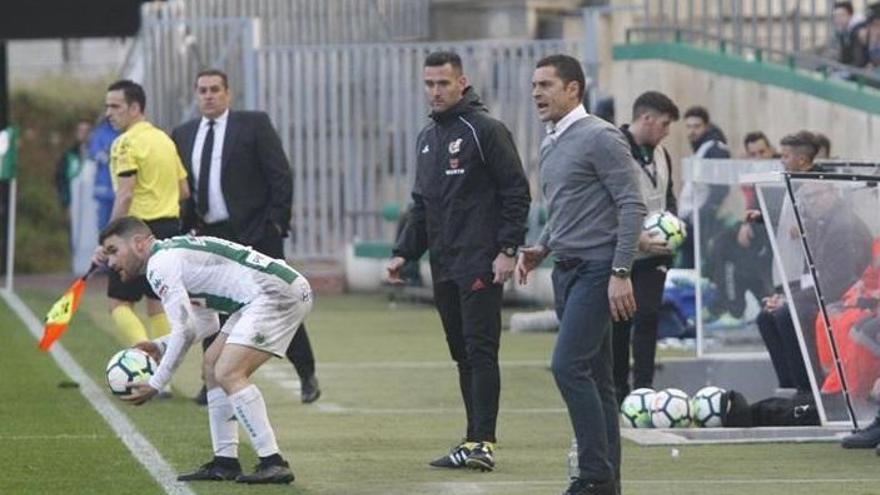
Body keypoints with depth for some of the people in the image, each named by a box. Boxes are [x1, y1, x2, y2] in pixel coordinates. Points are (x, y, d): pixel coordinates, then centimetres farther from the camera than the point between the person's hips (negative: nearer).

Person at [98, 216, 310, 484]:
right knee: (213, 365, 15)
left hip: (278, 293, -11)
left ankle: (273, 463, -21)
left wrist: (156, 384, -9)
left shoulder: (160, 264, -10)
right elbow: (206, 323, 29)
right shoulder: (175, 253, 22)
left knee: (228, 373, -18)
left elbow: (185, 331, -15)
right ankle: (225, 462, 15)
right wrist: (160, 347, 17)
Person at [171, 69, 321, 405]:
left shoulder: (254, 125, -2)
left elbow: (280, 176, -5)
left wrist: (276, 223, -12)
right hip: (210, 235, 5)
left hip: (255, 232, -5)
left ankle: (307, 376, 9)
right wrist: (186, 227, 2)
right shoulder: (183, 135, 11)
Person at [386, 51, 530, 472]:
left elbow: (516, 193, -9)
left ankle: (482, 442, -15)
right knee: (463, 355, 9)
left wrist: (507, 250, -15)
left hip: (480, 263, -8)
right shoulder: (428, 138, 18)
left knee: (480, 350, -11)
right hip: (443, 264, 8)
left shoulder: (484, 130, -6)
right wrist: (403, 252, 14)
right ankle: (475, 441, 11)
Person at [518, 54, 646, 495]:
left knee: (569, 365, -17)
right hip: (567, 270, 9)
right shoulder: (551, 145, 17)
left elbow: (631, 206, -15)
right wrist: (539, 249, 11)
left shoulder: (600, 139, -11)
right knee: (592, 376, 9)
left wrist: (621, 272, -20)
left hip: (597, 269, -9)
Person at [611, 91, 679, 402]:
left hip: (654, 252, 5)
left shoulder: (660, 155, 11)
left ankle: (643, 386, -2)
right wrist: (638, 238, -23)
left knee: (648, 318, -3)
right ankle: (618, 388, 12)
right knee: (620, 323, 3)